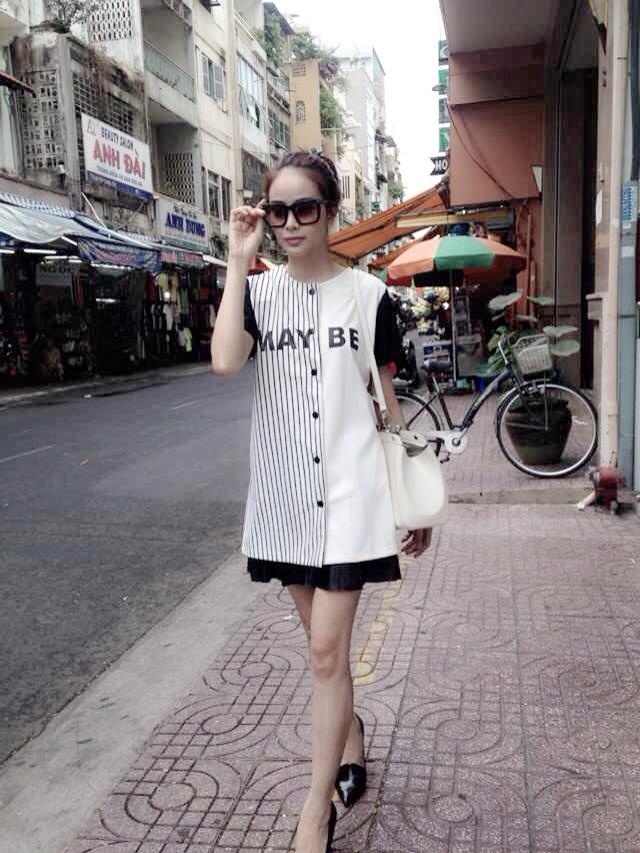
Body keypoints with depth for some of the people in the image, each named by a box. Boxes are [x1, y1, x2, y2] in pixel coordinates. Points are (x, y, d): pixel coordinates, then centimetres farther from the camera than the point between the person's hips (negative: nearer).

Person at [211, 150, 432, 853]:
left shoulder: (366, 293, 0)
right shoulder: (256, 292, 3)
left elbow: (386, 401, 4)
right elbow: (224, 362, -19)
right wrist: (239, 261, -13)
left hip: (349, 491, -3)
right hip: (283, 492, 3)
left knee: (326, 651, -2)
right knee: (324, 642, 18)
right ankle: (350, 748, 42)